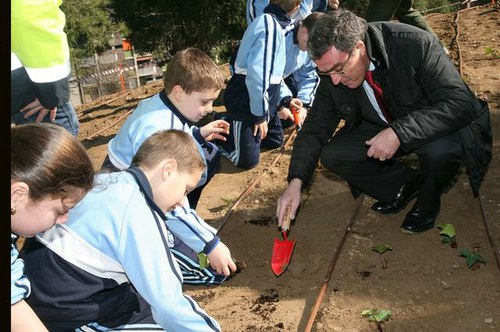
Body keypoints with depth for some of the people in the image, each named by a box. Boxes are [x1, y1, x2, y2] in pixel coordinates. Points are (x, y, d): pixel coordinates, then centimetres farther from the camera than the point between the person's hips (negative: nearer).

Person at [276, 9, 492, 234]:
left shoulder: (415, 45, -30)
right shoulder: (332, 75, -15)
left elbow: (461, 103, -31)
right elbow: (315, 128, -8)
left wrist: (399, 132, -43)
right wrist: (295, 182, -21)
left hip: (434, 128, -4)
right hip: (381, 132, 5)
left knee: (442, 147, -37)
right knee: (332, 155, -16)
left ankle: (428, 198, -2)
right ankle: (408, 182, 4)